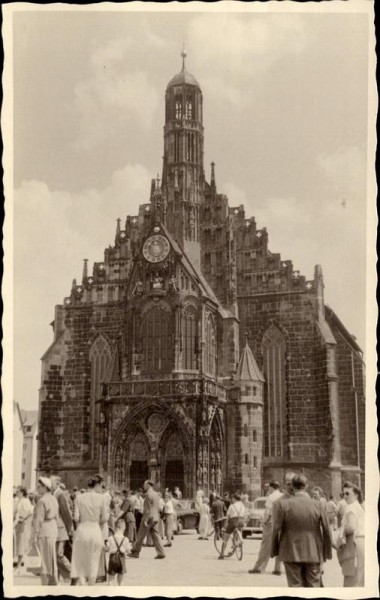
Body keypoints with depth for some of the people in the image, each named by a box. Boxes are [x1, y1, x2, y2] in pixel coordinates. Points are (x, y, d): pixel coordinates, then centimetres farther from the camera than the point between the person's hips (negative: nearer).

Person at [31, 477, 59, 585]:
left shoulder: (42, 501, -16)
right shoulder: (53, 499, 11)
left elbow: (39, 520, -19)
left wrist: (34, 535, -16)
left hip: (44, 532, -9)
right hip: (53, 530, 9)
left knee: (44, 560, -4)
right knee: (52, 560, 14)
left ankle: (44, 584, -2)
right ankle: (54, 583, 19)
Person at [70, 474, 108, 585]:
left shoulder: (79, 498, -3)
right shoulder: (101, 498, -5)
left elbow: (76, 517, -6)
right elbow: (105, 518, -4)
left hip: (82, 530, 0)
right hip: (95, 530, 0)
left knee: (80, 562, 13)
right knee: (93, 562, 13)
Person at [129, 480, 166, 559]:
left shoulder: (148, 494, -14)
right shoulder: (156, 494, 12)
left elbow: (147, 509, -18)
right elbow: (158, 507, 17)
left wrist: (145, 520, -17)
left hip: (149, 518, -8)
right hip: (155, 518, 8)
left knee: (140, 536, 4)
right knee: (155, 536, 8)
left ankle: (135, 552, 12)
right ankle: (161, 553, 0)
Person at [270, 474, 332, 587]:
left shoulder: (282, 504, -8)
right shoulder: (317, 505, -4)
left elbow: (276, 529, -7)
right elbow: (326, 531, -1)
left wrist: (274, 551, 4)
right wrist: (326, 553, 10)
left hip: (291, 553, -1)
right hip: (313, 554, 1)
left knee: (295, 585, 7)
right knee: (313, 585, 10)